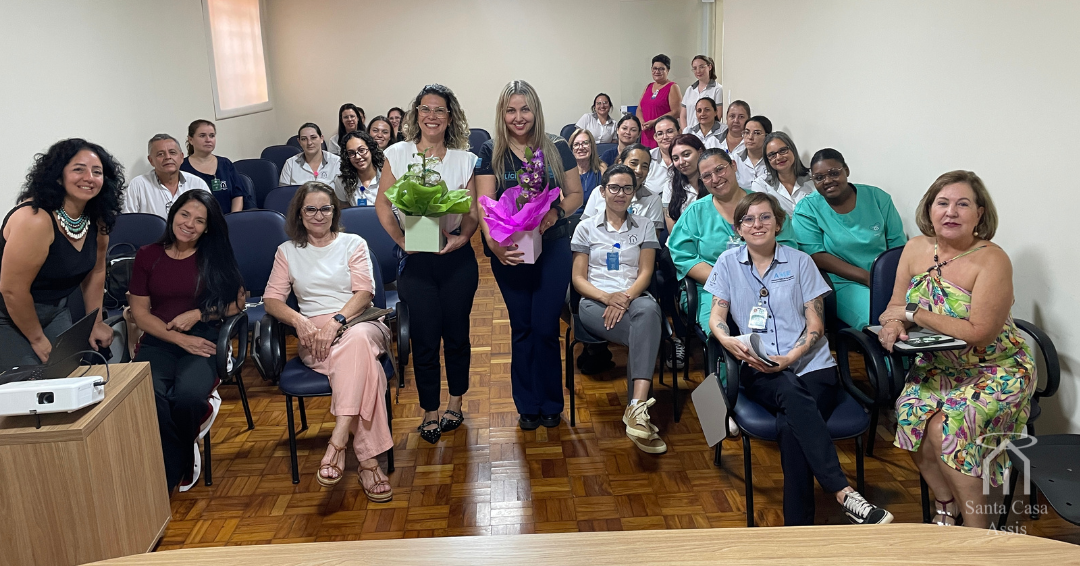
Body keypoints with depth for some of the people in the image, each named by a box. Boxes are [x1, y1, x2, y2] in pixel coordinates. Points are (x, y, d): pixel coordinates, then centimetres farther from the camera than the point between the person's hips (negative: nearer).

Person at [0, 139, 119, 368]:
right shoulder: (35, 220, -28)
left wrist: (95, 323, 7)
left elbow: (95, 272, 8)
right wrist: (37, 339, -13)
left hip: (56, 311, 7)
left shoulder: (97, 219, -5)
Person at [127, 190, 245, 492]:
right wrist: (180, 339, -8)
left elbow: (237, 303, 7)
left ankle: (176, 460, -3)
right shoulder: (148, 255, 9)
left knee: (188, 394, -33)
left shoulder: (216, 256, 9)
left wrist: (197, 314, -7)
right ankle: (176, 467, -11)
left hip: (203, 340, -1)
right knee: (151, 396, -32)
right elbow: (140, 313, 5)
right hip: (157, 343, 1)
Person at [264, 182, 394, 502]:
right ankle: (368, 460, -38)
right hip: (314, 337, 0)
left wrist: (336, 321, -17)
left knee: (357, 339, -41)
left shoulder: (353, 244, 14)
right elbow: (271, 300, 9)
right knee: (363, 365, -35)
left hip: (357, 323, 0)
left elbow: (364, 292, 0)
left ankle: (337, 442, -45)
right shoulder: (287, 252, 19)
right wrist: (299, 321, -12)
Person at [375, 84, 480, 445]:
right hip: (415, 260, -1)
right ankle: (430, 412, 18)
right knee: (425, 338, 1)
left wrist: (461, 237, -17)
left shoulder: (464, 160, 3)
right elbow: (382, 204, 2)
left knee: (457, 333, 8)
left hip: (457, 258, 1)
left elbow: (473, 211, 2)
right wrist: (402, 240, -10)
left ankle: (455, 403, 28)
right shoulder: (398, 154, 2)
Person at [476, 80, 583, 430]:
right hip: (509, 253, 1)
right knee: (522, 329, 9)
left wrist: (556, 212, -16)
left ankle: (550, 405, 20)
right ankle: (527, 407, 26)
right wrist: (492, 240, -27)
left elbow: (576, 194, 5)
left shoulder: (557, 149, 1)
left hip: (553, 247, 0)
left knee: (545, 328, -1)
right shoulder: (491, 153, -1)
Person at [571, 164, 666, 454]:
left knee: (649, 309, -40)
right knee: (647, 336, -36)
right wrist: (608, 297, -12)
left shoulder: (644, 226, 19)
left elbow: (645, 272, 7)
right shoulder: (586, 227, 16)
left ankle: (636, 409, -49)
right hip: (595, 302, -1)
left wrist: (625, 298, -14)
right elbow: (579, 278, 8)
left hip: (634, 299, 1)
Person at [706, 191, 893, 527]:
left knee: (790, 425, -31)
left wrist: (789, 358, -13)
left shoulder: (800, 262, 12)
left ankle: (798, 526, -27)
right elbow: (716, 318, 8)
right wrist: (729, 341, -16)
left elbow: (816, 325, 5)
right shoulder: (728, 263, 14)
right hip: (758, 370, 0)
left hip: (811, 365, 1)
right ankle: (843, 493, -42)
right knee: (793, 394, -36)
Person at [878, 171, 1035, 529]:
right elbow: (896, 308, 5)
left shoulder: (992, 260, -19)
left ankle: (977, 533, -6)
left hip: (996, 370, -5)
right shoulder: (916, 249, -1)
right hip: (939, 365, 5)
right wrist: (894, 324, -20)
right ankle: (948, 507, 3)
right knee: (911, 415, -21)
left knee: (947, 428, -26)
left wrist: (914, 313, -21)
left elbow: (979, 334, -25)